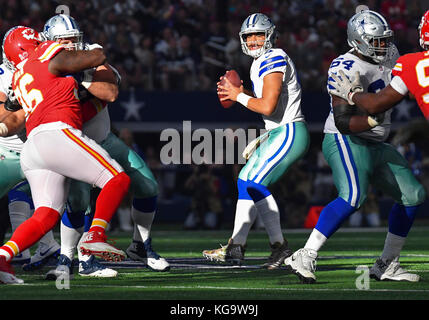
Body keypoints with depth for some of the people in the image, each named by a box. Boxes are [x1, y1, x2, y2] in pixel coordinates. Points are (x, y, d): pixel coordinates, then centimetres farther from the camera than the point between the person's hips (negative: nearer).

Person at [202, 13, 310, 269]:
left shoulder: (273, 59, -15)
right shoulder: (260, 64, 17)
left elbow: (267, 107, -21)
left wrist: (239, 96, -8)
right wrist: (242, 93, 11)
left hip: (289, 133, -10)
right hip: (279, 133, 10)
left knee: (255, 183, -15)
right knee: (247, 181, 10)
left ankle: (280, 246, -10)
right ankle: (236, 246, 13)